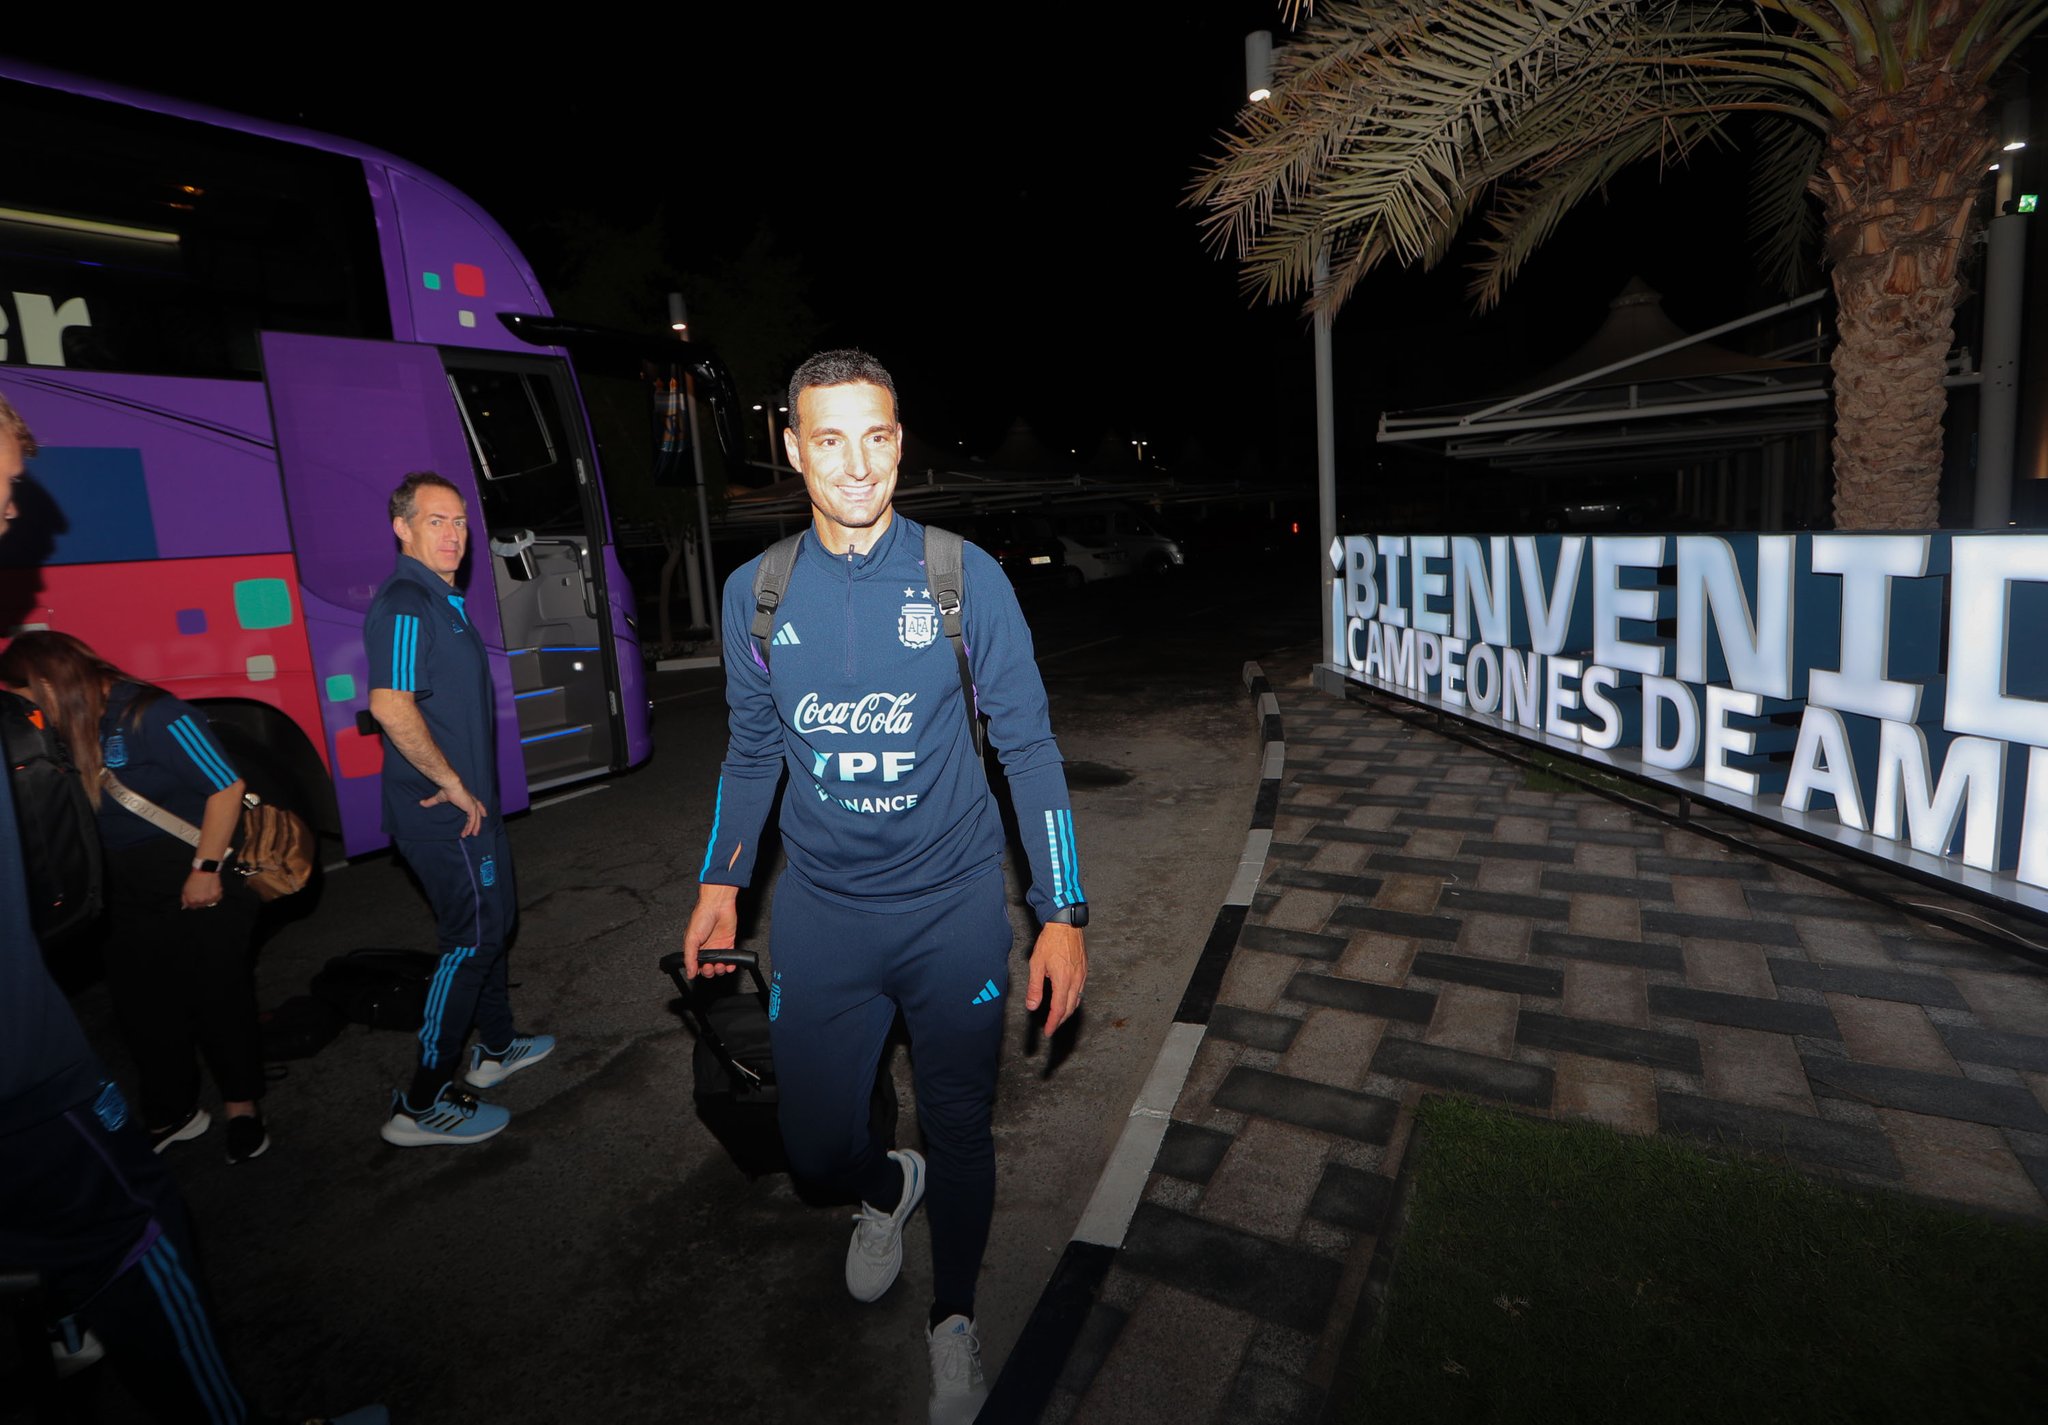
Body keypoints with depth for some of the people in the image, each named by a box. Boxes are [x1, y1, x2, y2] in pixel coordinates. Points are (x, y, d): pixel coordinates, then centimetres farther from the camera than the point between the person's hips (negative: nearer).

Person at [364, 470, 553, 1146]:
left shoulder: (441, 601, 14)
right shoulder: (406, 604, -18)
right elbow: (390, 705, -30)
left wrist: (467, 788, 15)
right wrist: (453, 783, -22)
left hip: (465, 804, 10)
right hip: (446, 814, -10)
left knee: (491, 921, 21)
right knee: (471, 940, -3)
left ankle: (495, 1047, 39)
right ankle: (422, 1105, 8)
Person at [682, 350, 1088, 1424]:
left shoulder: (964, 576, -9)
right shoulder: (755, 593, -1)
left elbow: (1027, 745, -5)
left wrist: (1061, 912, -7)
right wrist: (720, 879, 9)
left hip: (954, 905, -2)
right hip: (821, 912, 2)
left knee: (959, 1132, 13)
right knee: (816, 1146, 11)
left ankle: (954, 1320, 44)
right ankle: (885, 1189, 50)